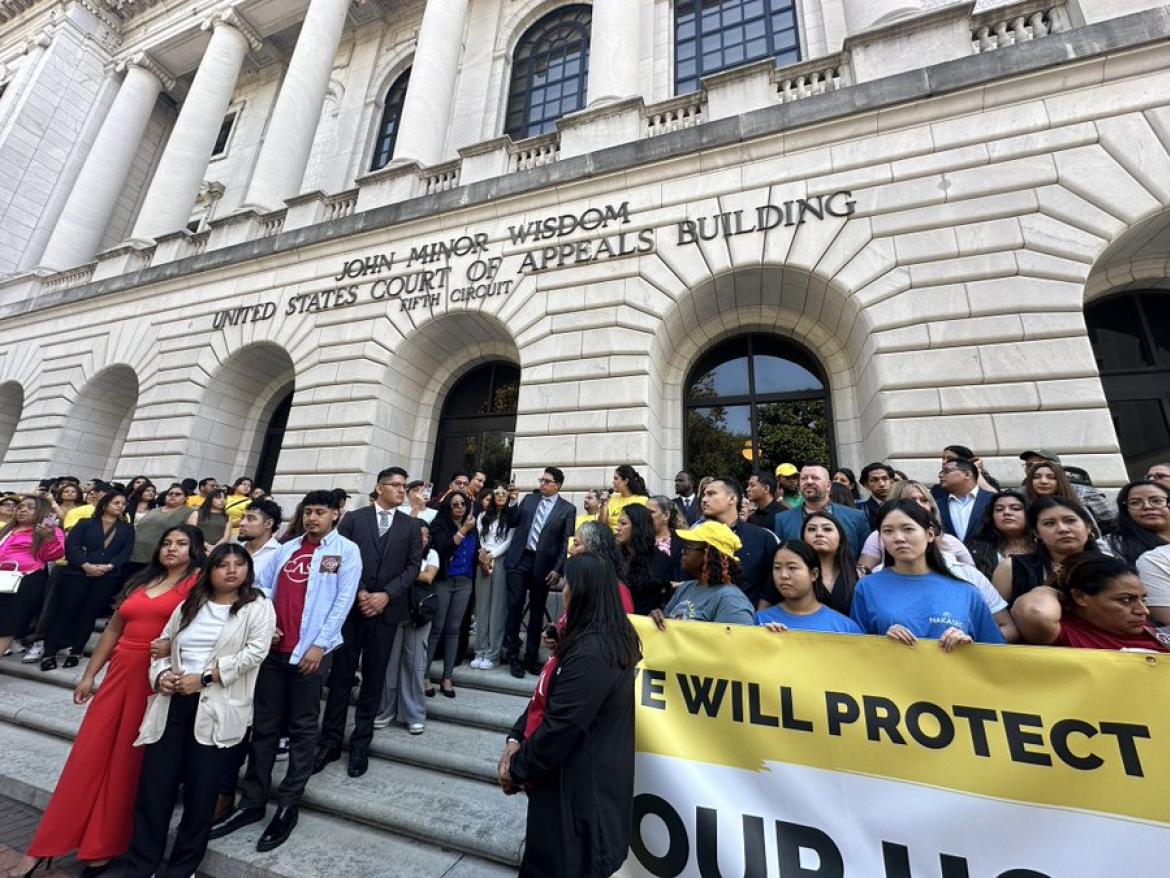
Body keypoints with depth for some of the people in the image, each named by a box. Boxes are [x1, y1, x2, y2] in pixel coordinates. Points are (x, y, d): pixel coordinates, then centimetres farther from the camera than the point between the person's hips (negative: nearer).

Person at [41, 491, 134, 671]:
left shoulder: (127, 528, 13)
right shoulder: (85, 523, 10)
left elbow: (125, 552, 4)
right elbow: (71, 545, -1)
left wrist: (108, 566, -12)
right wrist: (86, 565, -15)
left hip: (108, 576, 1)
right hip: (78, 572, 0)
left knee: (89, 613, 4)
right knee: (64, 610, -1)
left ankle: (76, 651, 12)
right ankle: (49, 652, 10)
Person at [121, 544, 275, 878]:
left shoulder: (257, 607, -5)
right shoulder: (189, 605, 12)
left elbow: (255, 652, -15)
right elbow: (163, 647, 16)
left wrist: (203, 678, -15)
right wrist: (161, 675, -5)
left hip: (215, 708, -4)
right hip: (173, 703, 4)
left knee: (200, 791, 6)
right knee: (154, 785, 6)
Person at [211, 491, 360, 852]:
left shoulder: (347, 550, -4)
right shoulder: (287, 548, 11)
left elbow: (343, 601, -9)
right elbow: (264, 587, 13)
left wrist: (319, 645, -14)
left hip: (310, 651, -4)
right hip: (273, 647, 4)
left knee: (302, 729, 8)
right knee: (264, 726, 14)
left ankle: (288, 807, 22)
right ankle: (252, 802, 30)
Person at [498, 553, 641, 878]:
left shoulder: (590, 655, -31)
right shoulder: (603, 639, 2)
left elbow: (559, 730, -26)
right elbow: (545, 696, 6)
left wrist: (516, 769, -10)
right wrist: (516, 739, -2)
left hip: (578, 787, -9)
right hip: (584, 779, 9)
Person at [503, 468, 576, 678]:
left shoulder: (567, 509, -1)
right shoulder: (529, 499, 9)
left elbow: (566, 542, -4)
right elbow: (512, 523, 10)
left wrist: (557, 569, -10)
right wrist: (512, 502, -4)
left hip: (542, 564, -2)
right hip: (519, 559, 2)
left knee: (537, 611, 9)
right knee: (515, 607, 4)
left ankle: (531, 656, 23)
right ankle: (513, 655, 17)